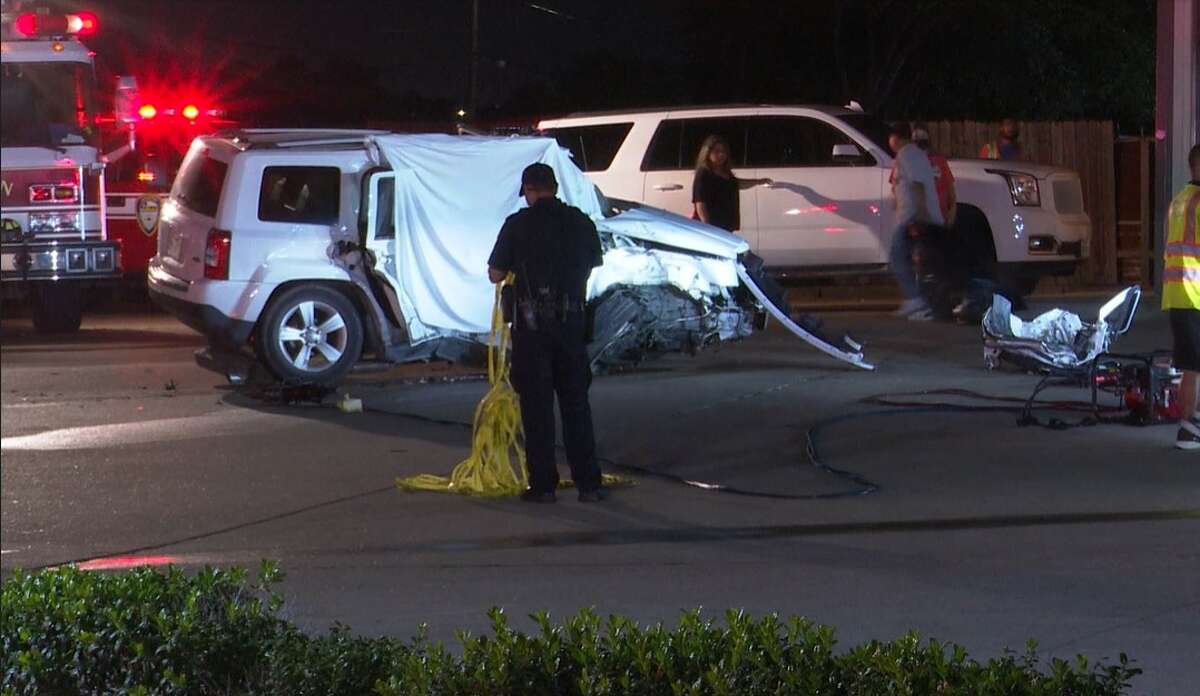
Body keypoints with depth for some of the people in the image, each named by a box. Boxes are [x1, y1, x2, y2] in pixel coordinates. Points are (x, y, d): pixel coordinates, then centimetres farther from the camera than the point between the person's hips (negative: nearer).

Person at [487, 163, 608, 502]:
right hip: (572, 321, 3)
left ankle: (543, 484, 2)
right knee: (576, 403, 9)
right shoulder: (581, 222, 3)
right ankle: (588, 483, 7)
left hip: (532, 324, -3)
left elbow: (495, 274, -2)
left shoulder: (518, 224, -7)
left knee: (537, 406, 2)